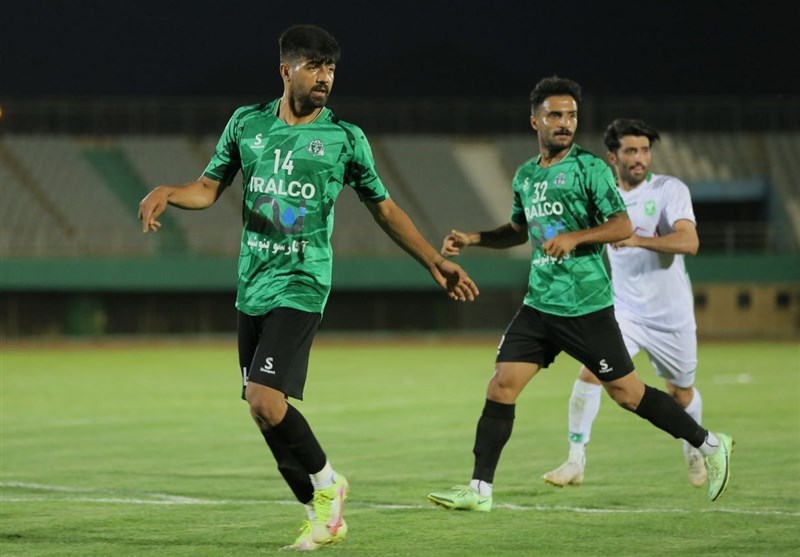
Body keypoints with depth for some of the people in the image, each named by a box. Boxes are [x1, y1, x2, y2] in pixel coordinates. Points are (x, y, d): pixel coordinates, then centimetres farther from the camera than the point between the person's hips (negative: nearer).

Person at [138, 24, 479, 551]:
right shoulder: (247, 123, 6)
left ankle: (326, 482, 4)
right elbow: (209, 187, 12)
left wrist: (435, 261, 8)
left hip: (301, 286, -5)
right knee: (266, 411, 6)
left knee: (265, 399, -20)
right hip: (252, 286, 5)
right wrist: (166, 192, -8)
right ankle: (324, 515, 19)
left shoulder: (345, 138, -1)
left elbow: (385, 209, 9)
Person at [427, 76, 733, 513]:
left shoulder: (590, 168, -8)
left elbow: (623, 226, -13)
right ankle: (480, 489, 1)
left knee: (627, 393, -1)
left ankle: (709, 445, 16)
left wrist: (574, 237, -25)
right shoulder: (525, 176, 12)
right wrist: (472, 239, 15)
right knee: (501, 386, -3)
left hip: (586, 307, -6)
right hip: (538, 305, 6)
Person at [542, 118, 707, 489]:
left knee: (681, 393, 14)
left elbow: (689, 241, -27)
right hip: (623, 309, 2)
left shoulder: (670, 190, -12)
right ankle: (575, 461, -14)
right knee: (590, 372, -20)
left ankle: (694, 451, 44)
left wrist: (638, 239, -38)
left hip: (671, 315, -2)